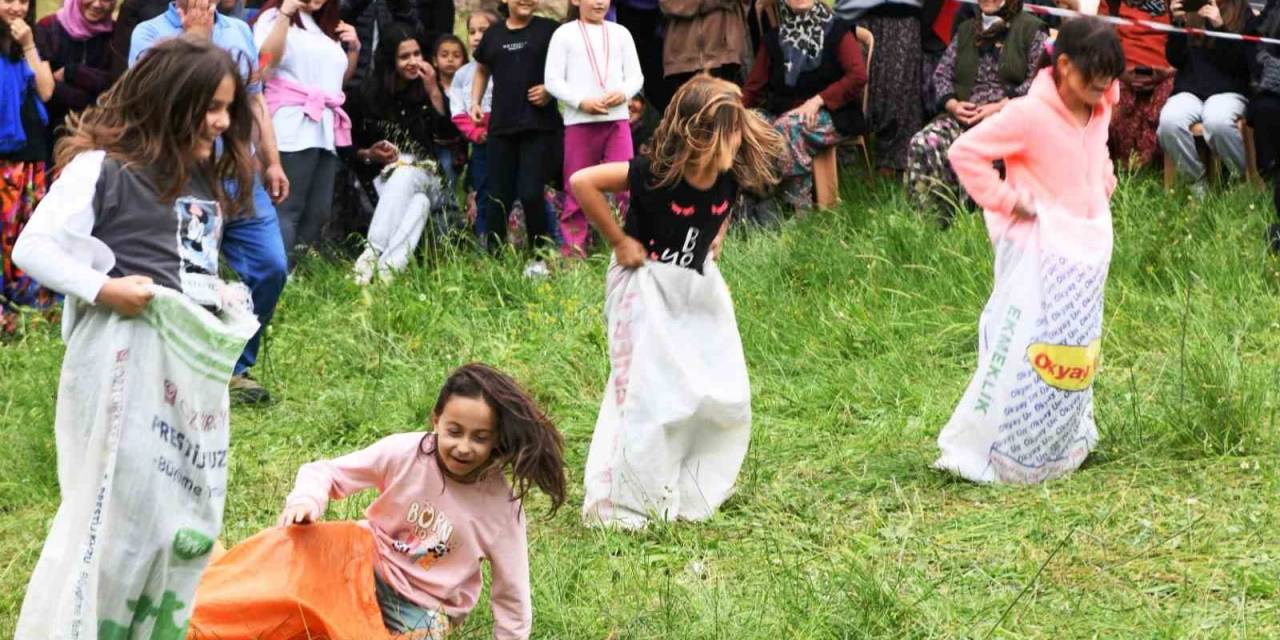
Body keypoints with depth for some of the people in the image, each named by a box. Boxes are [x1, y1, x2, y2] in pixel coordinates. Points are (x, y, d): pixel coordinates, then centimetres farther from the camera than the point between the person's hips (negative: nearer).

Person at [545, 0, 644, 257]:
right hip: (579, 121, -2)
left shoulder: (620, 33, 12)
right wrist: (582, 102, -14)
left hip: (617, 118, 2)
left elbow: (635, 75, 11)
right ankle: (574, 247, 12)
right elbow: (553, 80, -2)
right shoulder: (565, 34, 3)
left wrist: (623, 93, -10)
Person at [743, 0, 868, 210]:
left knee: (787, 127, -36)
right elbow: (755, 87, 10)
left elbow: (858, 75, -11)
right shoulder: (773, 38, 13)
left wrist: (817, 101, -18)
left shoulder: (836, 31, 0)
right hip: (781, 113, 4)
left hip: (828, 114, -4)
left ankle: (799, 207, -36)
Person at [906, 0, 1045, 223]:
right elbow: (942, 73, 18)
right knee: (923, 143, -25)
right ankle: (933, 220, -24)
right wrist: (953, 105, -3)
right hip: (964, 116, 5)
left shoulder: (1031, 29, 6)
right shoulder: (966, 30, 23)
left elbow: (1038, 81, -4)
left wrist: (999, 107, -14)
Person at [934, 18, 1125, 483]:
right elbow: (965, 152, -20)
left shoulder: (1100, 110, 3)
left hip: (1088, 251, 8)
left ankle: (1063, 448, 28)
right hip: (1037, 251, -8)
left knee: (1075, 353, 15)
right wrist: (1007, 200, -17)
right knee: (1020, 352, -8)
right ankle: (977, 454, -1)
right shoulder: (1029, 114, -20)